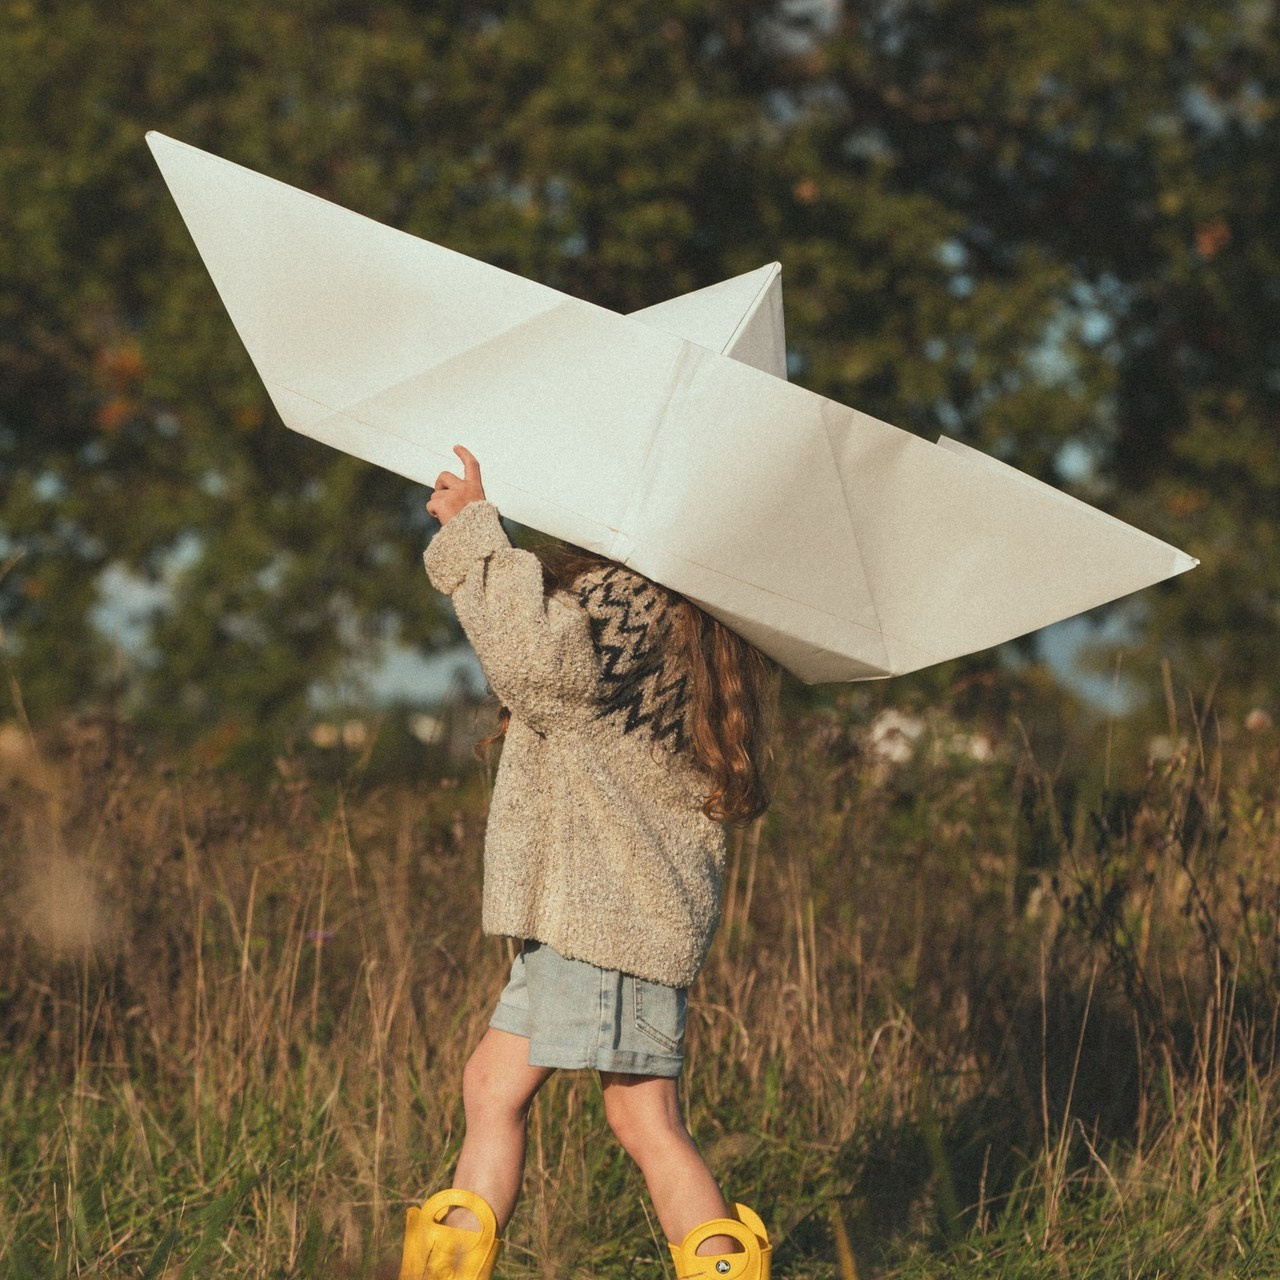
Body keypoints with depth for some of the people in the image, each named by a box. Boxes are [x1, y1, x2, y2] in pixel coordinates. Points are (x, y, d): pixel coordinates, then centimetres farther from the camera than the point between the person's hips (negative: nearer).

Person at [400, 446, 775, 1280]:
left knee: (645, 1118, -7)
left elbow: (542, 661, -32)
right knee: (494, 1085, 11)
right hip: (581, 907, 10)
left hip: (616, 905, -10)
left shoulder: (625, 595, -14)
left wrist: (476, 534, -24)